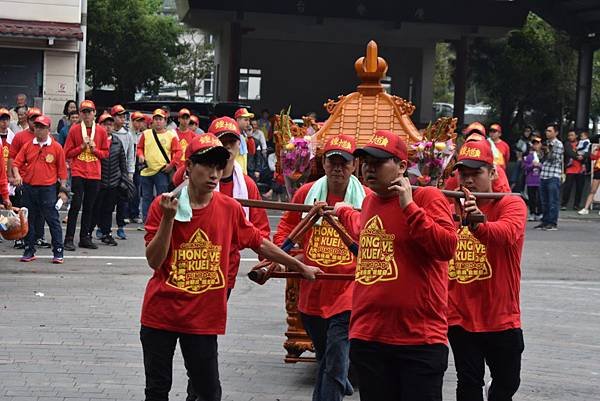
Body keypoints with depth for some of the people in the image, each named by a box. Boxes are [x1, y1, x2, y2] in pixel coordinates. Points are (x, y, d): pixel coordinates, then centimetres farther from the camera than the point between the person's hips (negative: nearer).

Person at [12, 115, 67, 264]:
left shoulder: (56, 147, 0)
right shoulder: (27, 146, 7)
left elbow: (62, 170, 2)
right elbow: (17, 162, 6)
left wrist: (63, 190, 0)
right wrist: (17, 175, -13)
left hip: (48, 189, -3)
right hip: (29, 188, 3)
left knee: (53, 220, -4)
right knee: (29, 220, 10)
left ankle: (58, 252, 0)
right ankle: (29, 250, 18)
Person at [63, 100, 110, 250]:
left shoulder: (101, 131, 6)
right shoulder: (74, 129, 1)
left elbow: (106, 153, 10)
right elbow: (67, 153, 2)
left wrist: (94, 149, -8)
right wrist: (82, 146, -10)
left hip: (94, 174, 3)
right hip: (78, 172, -3)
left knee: (89, 207, 7)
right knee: (76, 205, -9)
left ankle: (85, 237, 15)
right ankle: (69, 239, -7)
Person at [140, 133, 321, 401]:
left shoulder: (230, 209, -2)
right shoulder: (163, 205, -8)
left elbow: (259, 243, 13)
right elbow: (154, 261, -12)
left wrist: (301, 267, 19)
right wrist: (168, 218, -23)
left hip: (204, 317, 1)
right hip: (160, 312, -1)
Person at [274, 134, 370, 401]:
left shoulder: (367, 199, -6)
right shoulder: (306, 193, 2)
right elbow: (287, 227, 12)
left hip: (347, 295, -4)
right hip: (312, 293, 4)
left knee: (334, 366, -9)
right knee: (324, 360, 22)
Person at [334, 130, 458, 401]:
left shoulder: (427, 197, -8)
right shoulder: (369, 201, 14)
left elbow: (447, 247, -22)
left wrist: (409, 206, -21)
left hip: (419, 340, -7)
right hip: (367, 337, 7)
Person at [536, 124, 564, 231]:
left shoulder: (558, 144, -4)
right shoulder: (546, 143, 18)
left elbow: (555, 159, -9)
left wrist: (547, 151, -15)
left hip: (554, 176, -8)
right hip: (543, 175, 8)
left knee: (553, 201, -7)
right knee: (544, 201, 10)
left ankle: (553, 223, -6)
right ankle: (545, 221, 16)